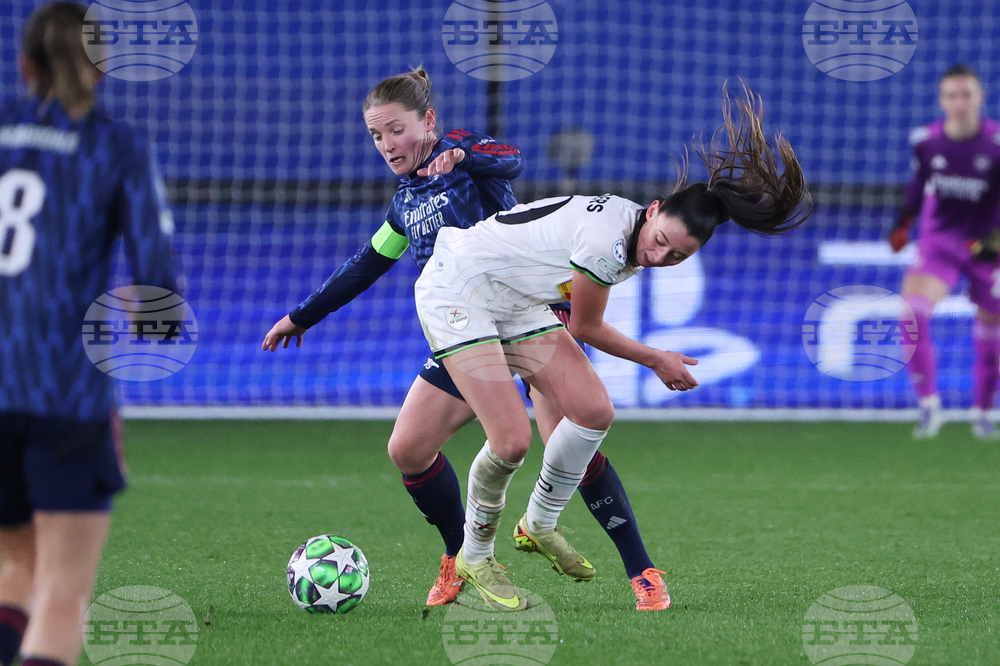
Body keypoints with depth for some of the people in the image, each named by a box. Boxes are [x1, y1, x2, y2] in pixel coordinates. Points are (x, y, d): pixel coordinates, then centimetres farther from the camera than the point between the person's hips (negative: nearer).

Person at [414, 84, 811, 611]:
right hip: (457, 291, -9)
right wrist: (658, 360, -2)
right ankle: (475, 557, 4)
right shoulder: (606, 238, -30)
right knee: (512, 439, -19)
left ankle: (538, 526, 18)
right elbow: (586, 329, -13)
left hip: (517, 304, 9)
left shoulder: (630, 243, -3)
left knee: (594, 411, -3)